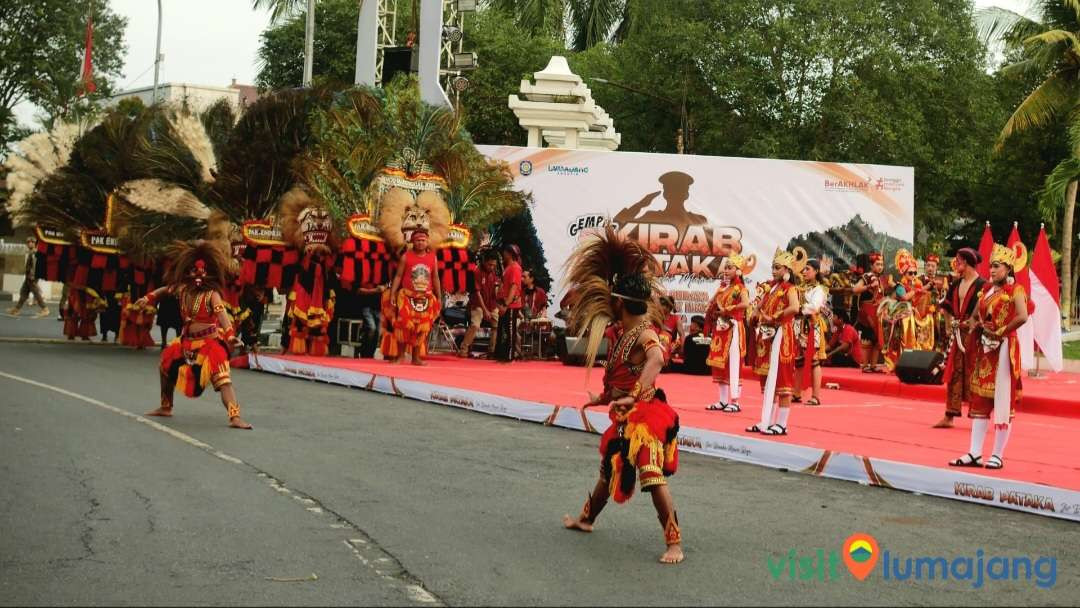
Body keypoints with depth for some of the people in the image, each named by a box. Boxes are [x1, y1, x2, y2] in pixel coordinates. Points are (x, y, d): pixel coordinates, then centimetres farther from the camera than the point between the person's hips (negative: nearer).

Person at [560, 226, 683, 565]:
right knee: (609, 469, 26)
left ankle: (674, 543, -15)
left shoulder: (644, 334, -20)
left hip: (645, 416, -10)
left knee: (653, 477, -17)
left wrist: (633, 397, -50)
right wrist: (604, 399, 33)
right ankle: (586, 519, 46)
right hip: (625, 419, 10)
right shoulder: (622, 334, 9)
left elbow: (656, 360, -41)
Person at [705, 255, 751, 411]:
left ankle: (734, 402, -6)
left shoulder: (740, 288, -6)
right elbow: (711, 305, 18)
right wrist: (711, 314, -4)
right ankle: (722, 400, 13)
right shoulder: (722, 288, 15)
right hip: (719, 329, 7)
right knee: (719, 364, 8)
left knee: (732, 364, -8)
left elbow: (746, 303, -24)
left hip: (733, 329, -7)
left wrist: (725, 310, -19)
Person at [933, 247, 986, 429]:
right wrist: (950, 328, 13)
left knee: (972, 373, -4)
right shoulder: (956, 284, 13)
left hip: (972, 334, -7)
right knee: (954, 373, 8)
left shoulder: (981, 285, -10)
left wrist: (971, 325, -15)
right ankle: (949, 416, 12)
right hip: (957, 333, 7)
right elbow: (948, 307, 20)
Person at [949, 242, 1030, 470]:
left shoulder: (1015, 289, -9)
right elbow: (976, 314, 17)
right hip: (985, 347, 8)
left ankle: (998, 455, 4)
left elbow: (1022, 316, -24)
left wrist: (1000, 332, -16)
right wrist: (982, 325, -4)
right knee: (980, 399, 7)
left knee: (1002, 400, -2)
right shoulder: (987, 289, 13)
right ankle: (975, 453, 10)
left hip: (1004, 347, -8)